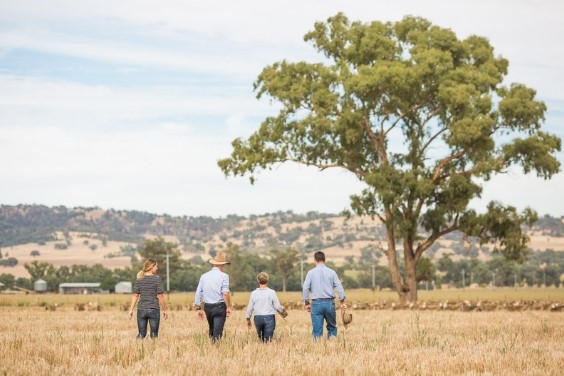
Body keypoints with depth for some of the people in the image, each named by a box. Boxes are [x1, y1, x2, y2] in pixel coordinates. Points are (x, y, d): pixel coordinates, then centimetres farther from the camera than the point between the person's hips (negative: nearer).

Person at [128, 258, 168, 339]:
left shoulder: (139, 279, 4)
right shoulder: (157, 279, -7)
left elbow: (135, 295, 2)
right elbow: (160, 296, -8)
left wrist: (131, 310, 6)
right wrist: (165, 310, -1)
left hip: (141, 310, 3)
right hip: (154, 309, -3)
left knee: (141, 334, 10)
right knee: (154, 335, 5)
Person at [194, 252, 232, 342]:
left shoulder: (204, 276, 7)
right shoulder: (223, 276, -7)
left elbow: (198, 293, 7)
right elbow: (225, 293, -18)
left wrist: (198, 309, 12)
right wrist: (228, 307, -11)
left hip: (207, 307, 5)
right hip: (219, 307, -5)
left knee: (211, 330, 20)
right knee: (217, 333, -3)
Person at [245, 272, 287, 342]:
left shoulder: (254, 293, -1)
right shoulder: (272, 292, -6)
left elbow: (250, 308, 3)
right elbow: (277, 306, -4)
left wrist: (248, 319, 15)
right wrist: (282, 311, 16)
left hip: (258, 318, 2)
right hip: (269, 317, -2)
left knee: (261, 337, 19)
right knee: (268, 339, -1)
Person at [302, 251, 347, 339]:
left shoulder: (311, 272, 0)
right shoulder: (331, 272, 3)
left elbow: (305, 288, -5)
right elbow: (339, 287, -1)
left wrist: (307, 303, 4)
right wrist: (342, 302, 5)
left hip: (316, 303, -1)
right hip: (329, 303, 1)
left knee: (317, 330, 1)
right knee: (332, 327, 15)